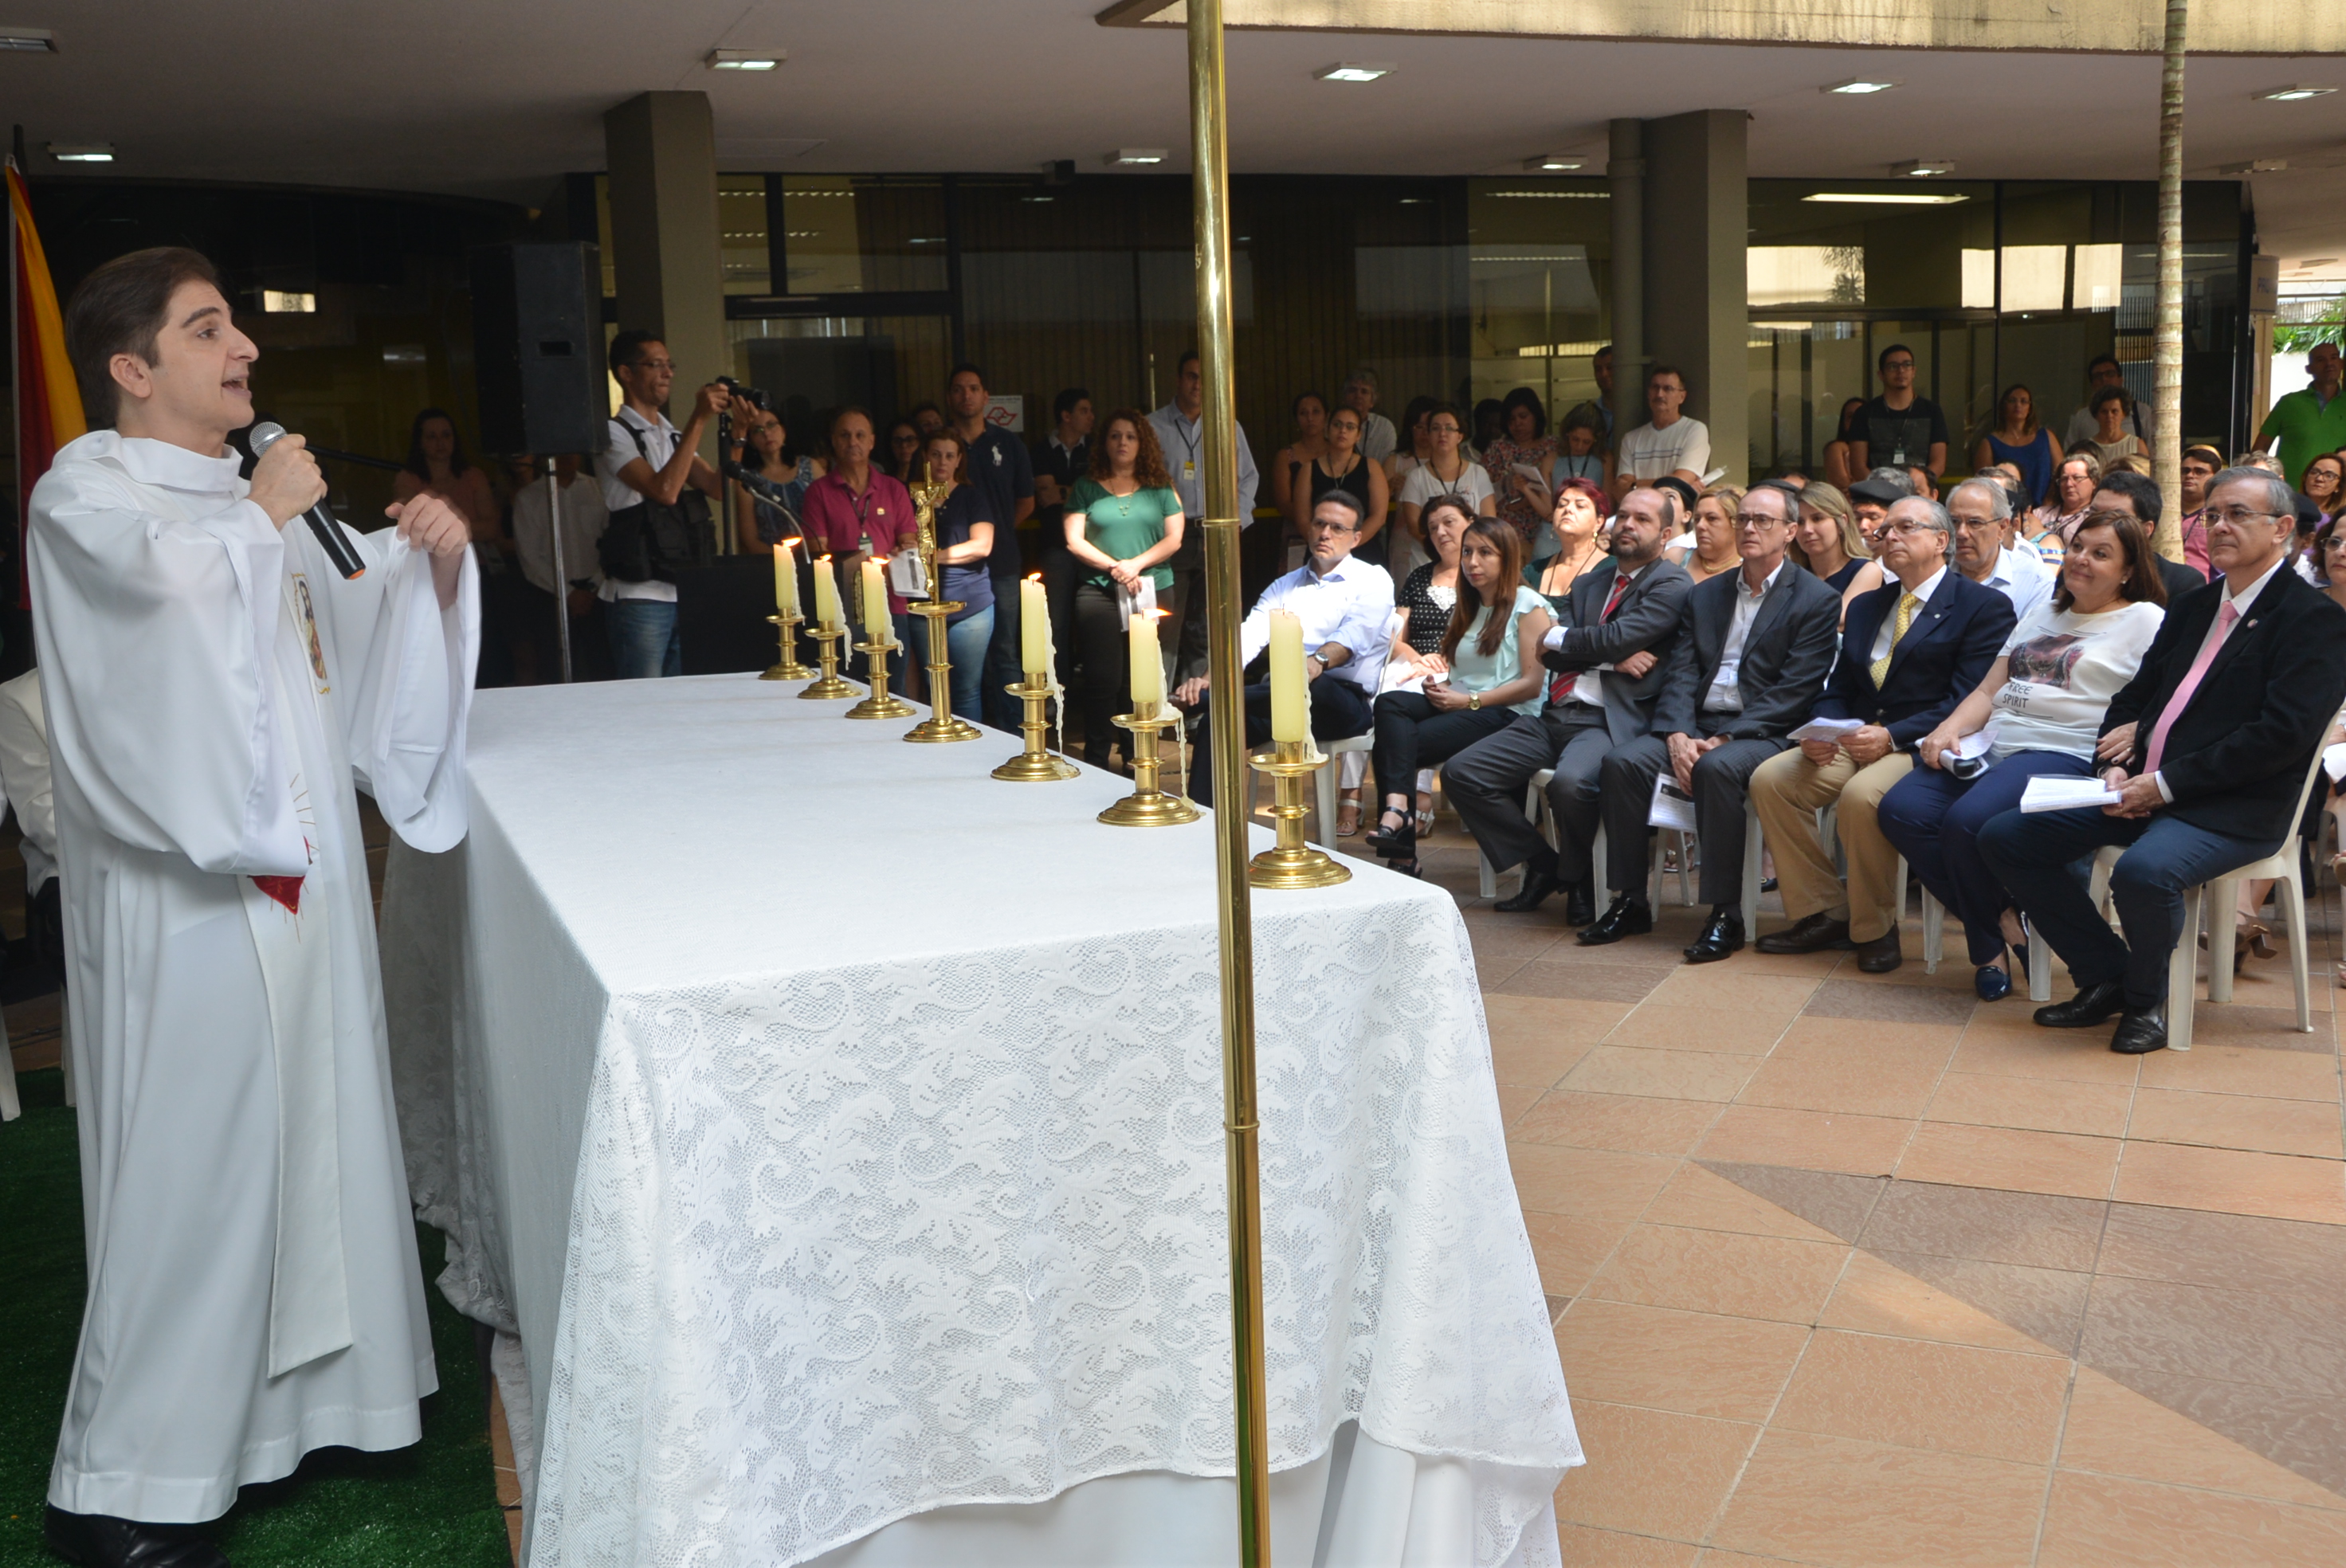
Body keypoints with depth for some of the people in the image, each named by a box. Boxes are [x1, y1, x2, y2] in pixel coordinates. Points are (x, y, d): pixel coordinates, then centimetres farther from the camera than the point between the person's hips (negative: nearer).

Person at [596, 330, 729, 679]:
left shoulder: (674, 436, 18)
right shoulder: (614, 434, -5)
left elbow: (718, 486, 6)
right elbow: (665, 490, -20)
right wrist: (699, 420, -20)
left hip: (686, 594, 7)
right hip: (639, 597, -7)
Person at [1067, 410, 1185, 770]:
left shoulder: (1160, 488, 11)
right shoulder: (1086, 488, 9)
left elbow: (1174, 538, 3)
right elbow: (1074, 540, 1)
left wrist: (1137, 564, -11)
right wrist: (1114, 567, -10)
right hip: (1099, 592, -1)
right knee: (1103, 680, -6)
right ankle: (1095, 764, 1)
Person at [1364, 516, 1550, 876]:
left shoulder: (1527, 606, 0)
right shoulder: (1465, 609, 24)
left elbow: (1532, 684, -9)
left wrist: (1469, 700, -13)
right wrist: (1439, 683, 2)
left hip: (1509, 714, -7)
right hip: (1459, 706, 7)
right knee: (1390, 703, -26)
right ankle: (1397, 809, -42)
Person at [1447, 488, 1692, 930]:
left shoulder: (1672, 585, 0)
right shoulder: (1587, 583, 22)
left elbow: (1618, 638, -13)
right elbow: (1551, 655, 8)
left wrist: (1559, 640, 3)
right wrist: (1612, 657, -9)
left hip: (1612, 719, -7)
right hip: (1556, 715, 7)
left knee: (1569, 782, -37)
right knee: (1461, 773, -5)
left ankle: (1576, 876, -4)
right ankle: (1542, 864, 10)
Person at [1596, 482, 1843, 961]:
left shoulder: (1817, 601, 1)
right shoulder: (1706, 594, 17)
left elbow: (1794, 692, -9)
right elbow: (1682, 672, 7)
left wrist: (1726, 739, -18)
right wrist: (1678, 735, -12)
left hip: (1764, 732, -5)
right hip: (1698, 724, 5)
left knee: (1718, 768, -37)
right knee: (1623, 761, -21)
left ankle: (1726, 916, -28)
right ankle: (1630, 899, -13)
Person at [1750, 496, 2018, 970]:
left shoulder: (1985, 607, -1)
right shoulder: (1866, 607, 22)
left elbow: (1967, 702, -12)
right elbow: (1837, 691, 18)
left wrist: (1892, 735, -23)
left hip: (1923, 747, -7)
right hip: (1855, 739, 7)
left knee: (1861, 796, -35)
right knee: (1770, 779, -15)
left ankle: (1875, 928, -13)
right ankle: (1824, 914, -6)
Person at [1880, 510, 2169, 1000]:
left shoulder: (2146, 620, 6)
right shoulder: (2041, 614, 27)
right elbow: (1988, 692, 23)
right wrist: (1948, 730, 4)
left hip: (2065, 753, -7)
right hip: (1990, 747, 7)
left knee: (1967, 822, -32)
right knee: (1901, 811, -18)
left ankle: (1989, 940, -4)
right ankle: (2003, 922, -8)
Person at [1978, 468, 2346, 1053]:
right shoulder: (2192, 606, 19)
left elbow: (2284, 734, -17)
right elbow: (2134, 696, 20)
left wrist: (2165, 784, -18)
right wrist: (2116, 767, -2)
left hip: (2234, 808, -8)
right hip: (2142, 789, 8)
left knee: (2142, 871, -37)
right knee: (2003, 838, -4)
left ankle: (2145, 1000, -6)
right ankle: (2107, 977, 6)